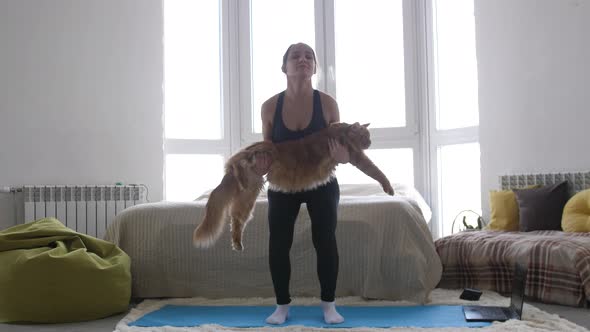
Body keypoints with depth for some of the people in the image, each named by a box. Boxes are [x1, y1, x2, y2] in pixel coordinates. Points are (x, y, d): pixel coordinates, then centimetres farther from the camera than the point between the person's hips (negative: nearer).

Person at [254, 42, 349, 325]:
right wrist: (261, 166, -23)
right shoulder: (270, 107, -14)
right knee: (278, 245, -3)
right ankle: (282, 305, 15)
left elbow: (343, 155, -8)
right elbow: (266, 152, -1)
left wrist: (340, 155, -31)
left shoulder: (327, 104, -16)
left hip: (322, 184, 0)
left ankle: (329, 304, 18)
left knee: (325, 241, 1)